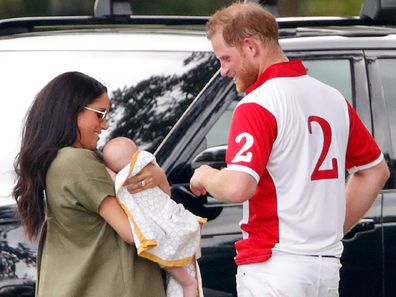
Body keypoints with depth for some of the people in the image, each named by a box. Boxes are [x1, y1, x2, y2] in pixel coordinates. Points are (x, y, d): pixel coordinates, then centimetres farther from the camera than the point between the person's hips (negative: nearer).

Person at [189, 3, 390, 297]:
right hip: (328, 265, 8)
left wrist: (205, 176, -2)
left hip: (274, 265, -8)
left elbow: (237, 187, -23)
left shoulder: (256, 105, -12)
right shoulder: (333, 98, 13)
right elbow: (376, 170, 22)